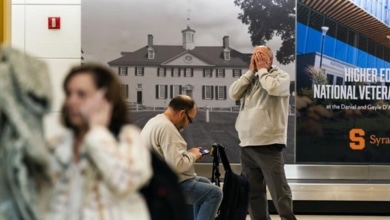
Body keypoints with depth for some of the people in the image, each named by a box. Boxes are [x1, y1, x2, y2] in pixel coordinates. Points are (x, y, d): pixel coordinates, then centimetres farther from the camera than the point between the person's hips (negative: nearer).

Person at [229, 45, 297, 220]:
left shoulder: (281, 76, 1)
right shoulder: (249, 79, 16)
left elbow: (273, 88, -21)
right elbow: (233, 93, 2)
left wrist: (262, 70, -4)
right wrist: (251, 71, 2)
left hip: (268, 144, -6)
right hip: (247, 145, 6)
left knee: (279, 190, -7)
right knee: (253, 191, 12)